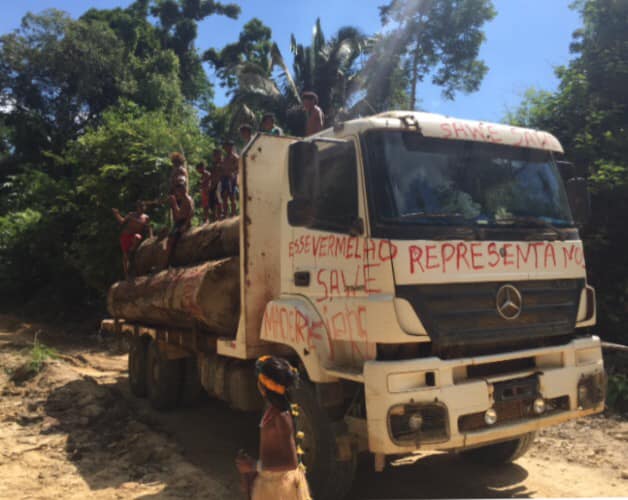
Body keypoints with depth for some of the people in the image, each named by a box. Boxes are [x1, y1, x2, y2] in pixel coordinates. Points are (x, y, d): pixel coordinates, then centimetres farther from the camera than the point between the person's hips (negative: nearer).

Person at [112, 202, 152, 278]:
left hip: (135, 236, -1)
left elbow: (149, 228, 10)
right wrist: (117, 214, -3)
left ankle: (131, 251, -18)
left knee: (137, 237, -40)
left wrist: (151, 238, -4)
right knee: (125, 255, -5)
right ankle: (127, 276, -1)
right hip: (125, 236, 1)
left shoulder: (146, 217, 12)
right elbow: (122, 222, 9)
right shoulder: (131, 214, 15)